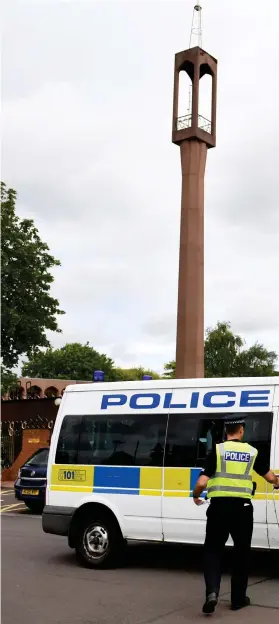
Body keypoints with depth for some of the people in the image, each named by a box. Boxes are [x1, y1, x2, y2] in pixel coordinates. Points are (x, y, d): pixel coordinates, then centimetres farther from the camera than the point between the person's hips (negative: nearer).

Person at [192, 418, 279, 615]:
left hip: (219, 507, -1)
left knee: (213, 550, 10)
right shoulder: (252, 452, 4)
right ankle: (238, 598, 22)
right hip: (242, 508, 1)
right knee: (241, 552, 16)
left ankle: (212, 592, -9)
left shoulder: (217, 451, -3)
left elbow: (202, 482, -9)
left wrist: (196, 496, 12)